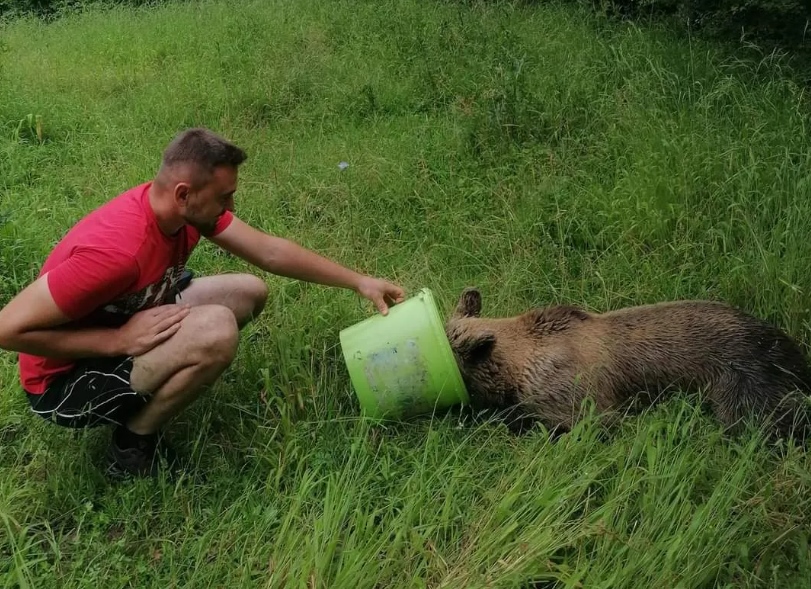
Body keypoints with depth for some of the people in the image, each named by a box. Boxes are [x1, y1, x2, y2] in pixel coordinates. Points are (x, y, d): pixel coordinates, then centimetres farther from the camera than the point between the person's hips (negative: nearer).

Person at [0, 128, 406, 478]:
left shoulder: (187, 207, -11)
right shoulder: (117, 250, -36)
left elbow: (269, 251, 0)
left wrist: (358, 282, 2)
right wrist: (120, 340, -30)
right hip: (64, 381, -8)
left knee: (249, 292, 5)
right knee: (217, 330, -32)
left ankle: (149, 387, 9)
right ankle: (133, 444, -9)